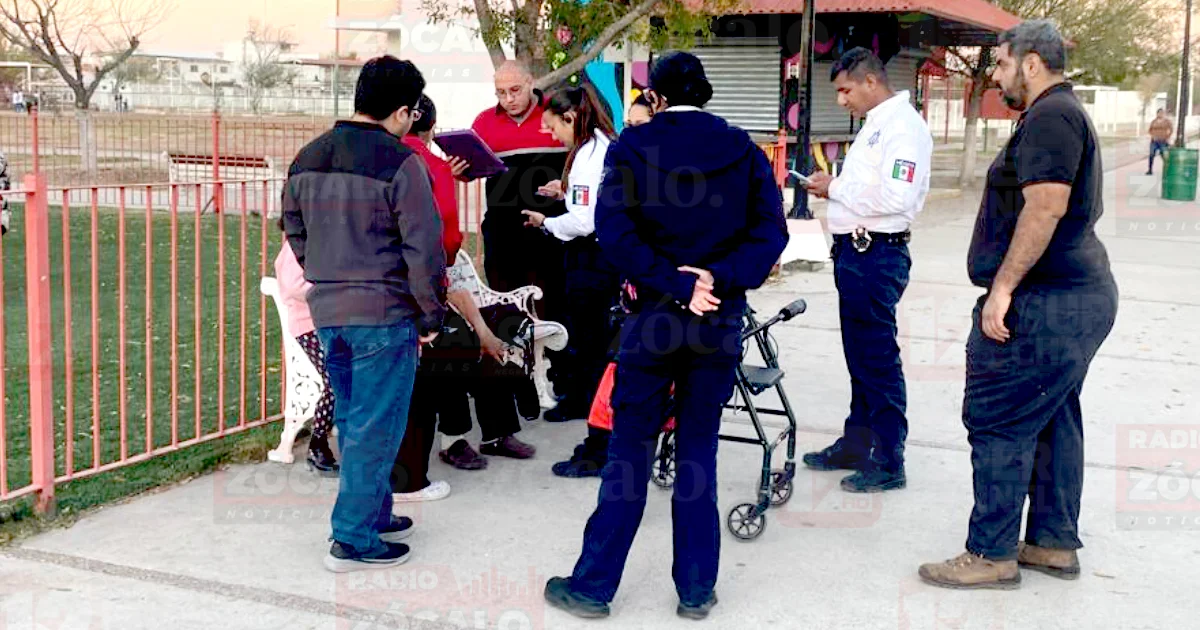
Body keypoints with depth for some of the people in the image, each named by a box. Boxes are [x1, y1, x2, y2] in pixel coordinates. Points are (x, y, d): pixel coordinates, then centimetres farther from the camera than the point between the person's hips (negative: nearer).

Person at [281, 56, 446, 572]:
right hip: (385, 315, -7)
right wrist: (431, 315, -5)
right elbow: (424, 247, -15)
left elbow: (295, 232, 18)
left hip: (326, 311, 7)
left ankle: (375, 513, 31)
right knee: (375, 427, 2)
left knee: (352, 420, 19)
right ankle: (354, 539, 7)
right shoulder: (400, 163, -15)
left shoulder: (308, 158, 9)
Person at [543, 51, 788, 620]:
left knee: (629, 451, 6)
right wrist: (718, 279, -14)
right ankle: (696, 590, 16)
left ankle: (593, 584, 13)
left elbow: (615, 233, -14)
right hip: (720, 319, 2)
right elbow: (770, 229, -7)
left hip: (653, 316, -2)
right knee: (699, 453, 11)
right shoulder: (743, 150, 4)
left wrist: (677, 285, -16)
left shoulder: (631, 147, -2)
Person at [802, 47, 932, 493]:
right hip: (854, 251, 10)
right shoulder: (875, 124, 17)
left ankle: (889, 462, 5)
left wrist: (836, 189, -15)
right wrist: (835, 189, 6)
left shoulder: (903, 126, -14)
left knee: (879, 360, -4)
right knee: (859, 357, 18)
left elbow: (897, 197, -24)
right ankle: (856, 444, 29)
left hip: (877, 255, -10)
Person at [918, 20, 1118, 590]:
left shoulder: (1049, 117, -15)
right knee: (1054, 419, 16)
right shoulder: (1066, 115, 20)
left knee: (998, 424, -6)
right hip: (1080, 295, 11)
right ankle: (1054, 543, 24)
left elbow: (1046, 205, -26)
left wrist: (1003, 287, -25)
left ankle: (991, 555, 2)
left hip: (1044, 305, -11)